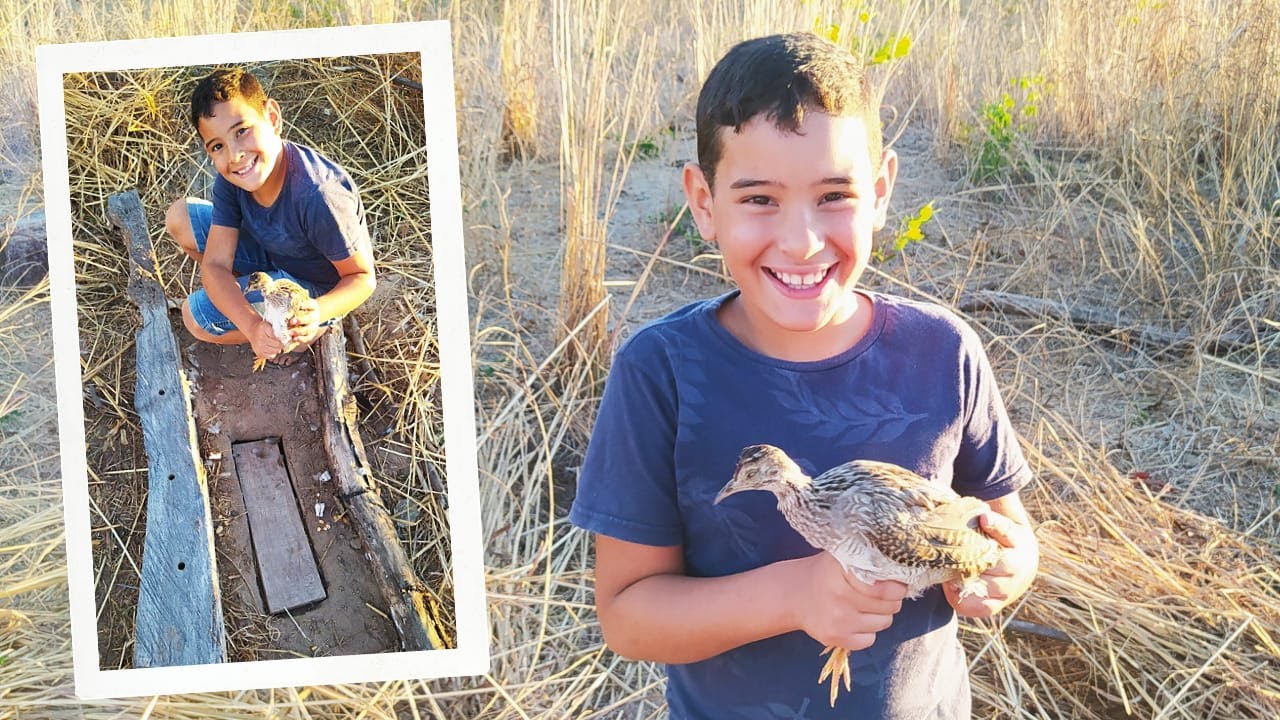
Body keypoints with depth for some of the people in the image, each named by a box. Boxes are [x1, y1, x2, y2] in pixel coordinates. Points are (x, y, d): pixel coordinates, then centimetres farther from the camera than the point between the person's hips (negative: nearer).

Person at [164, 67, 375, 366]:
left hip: (317, 290, -7)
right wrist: (252, 325, -41)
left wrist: (319, 312, -49)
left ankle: (307, 327, 2)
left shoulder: (318, 197, -39)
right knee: (178, 217, 0)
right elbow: (214, 265, -21)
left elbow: (363, 278, -28)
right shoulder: (230, 181, -19)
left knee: (197, 317, -16)